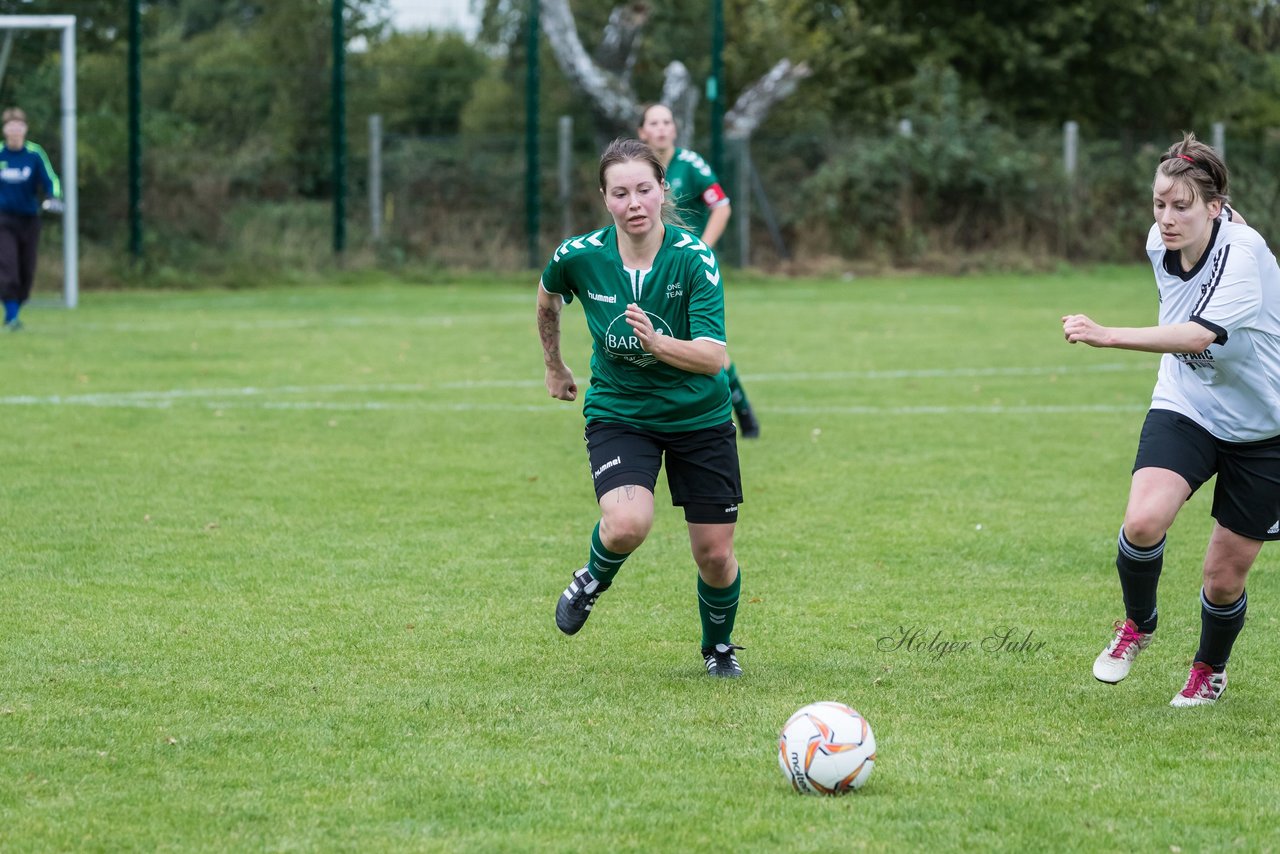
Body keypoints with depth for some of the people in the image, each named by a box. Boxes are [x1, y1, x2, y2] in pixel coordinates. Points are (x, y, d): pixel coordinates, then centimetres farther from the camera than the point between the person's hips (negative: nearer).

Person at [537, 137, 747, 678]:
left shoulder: (694, 258, -21)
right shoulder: (580, 257, -15)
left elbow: (712, 357, -26)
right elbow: (547, 296, 11)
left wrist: (656, 342, -43)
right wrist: (554, 366, 22)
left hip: (699, 416, 0)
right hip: (618, 413, 0)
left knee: (715, 555, 3)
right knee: (627, 525, -28)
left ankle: (719, 647, 35)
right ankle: (593, 580, 9)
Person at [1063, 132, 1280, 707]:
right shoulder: (1160, 245, -8)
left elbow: (1200, 336, -44)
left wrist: (1108, 336, -52)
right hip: (1185, 411, 4)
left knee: (1224, 580, 3)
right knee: (1143, 523, -25)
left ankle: (1210, 669, 36)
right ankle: (1137, 626, 4)